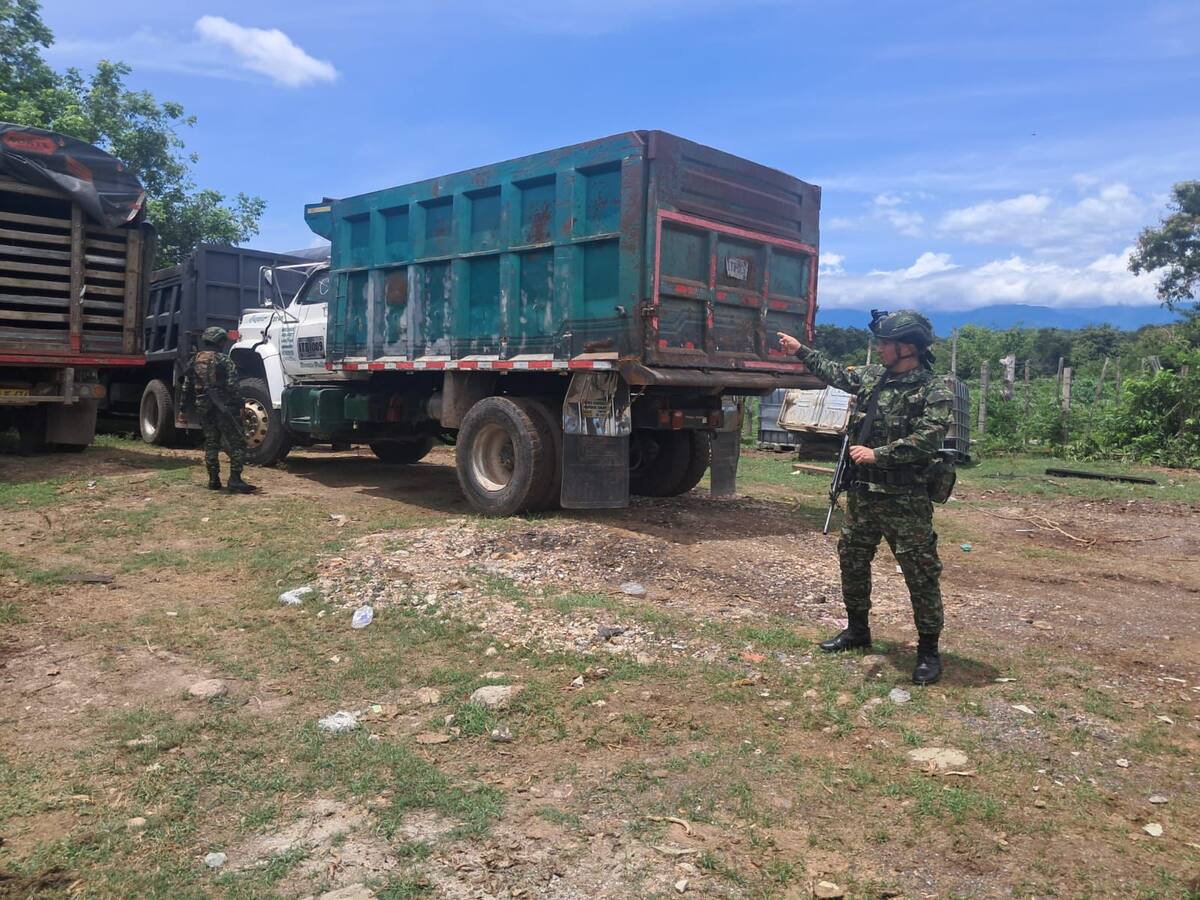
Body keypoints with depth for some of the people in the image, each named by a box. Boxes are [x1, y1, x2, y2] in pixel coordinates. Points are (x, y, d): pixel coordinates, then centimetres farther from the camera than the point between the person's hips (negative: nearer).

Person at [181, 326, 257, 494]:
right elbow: (232, 386, -15)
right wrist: (239, 405, -11)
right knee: (237, 443, -4)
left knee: (211, 444, 14)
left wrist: (185, 409, 22)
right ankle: (235, 480, -12)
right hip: (224, 408, -6)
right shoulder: (224, 360, -8)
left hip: (204, 409, 7)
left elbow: (187, 388, 15)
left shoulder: (194, 361, 12)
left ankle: (213, 480, 15)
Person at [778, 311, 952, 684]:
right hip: (861, 493, 7)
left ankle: (928, 649, 11)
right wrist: (800, 351, 28)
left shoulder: (935, 393, -12)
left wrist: (878, 454, -27)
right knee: (852, 561, 16)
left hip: (905, 500, -7)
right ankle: (857, 630, 33)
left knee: (921, 574, -1)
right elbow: (837, 374, 25)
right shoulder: (873, 376, 9)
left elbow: (926, 440, -23)